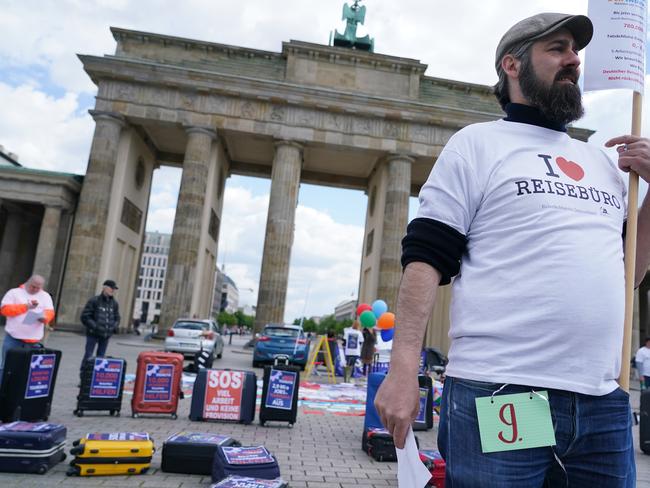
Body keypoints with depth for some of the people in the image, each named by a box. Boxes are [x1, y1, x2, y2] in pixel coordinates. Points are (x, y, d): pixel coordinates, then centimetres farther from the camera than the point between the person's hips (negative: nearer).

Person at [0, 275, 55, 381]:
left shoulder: (45, 296, 13)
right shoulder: (14, 292, 4)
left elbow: (50, 312, 4)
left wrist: (45, 317, -19)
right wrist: (25, 306, -12)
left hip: (34, 339, 2)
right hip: (14, 337, -2)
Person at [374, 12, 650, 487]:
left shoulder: (602, 161, 18)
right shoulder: (478, 143, 2)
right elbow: (426, 258, -6)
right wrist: (403, 368, -14)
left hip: (605, 403, 6)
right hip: (496, 395, -5)